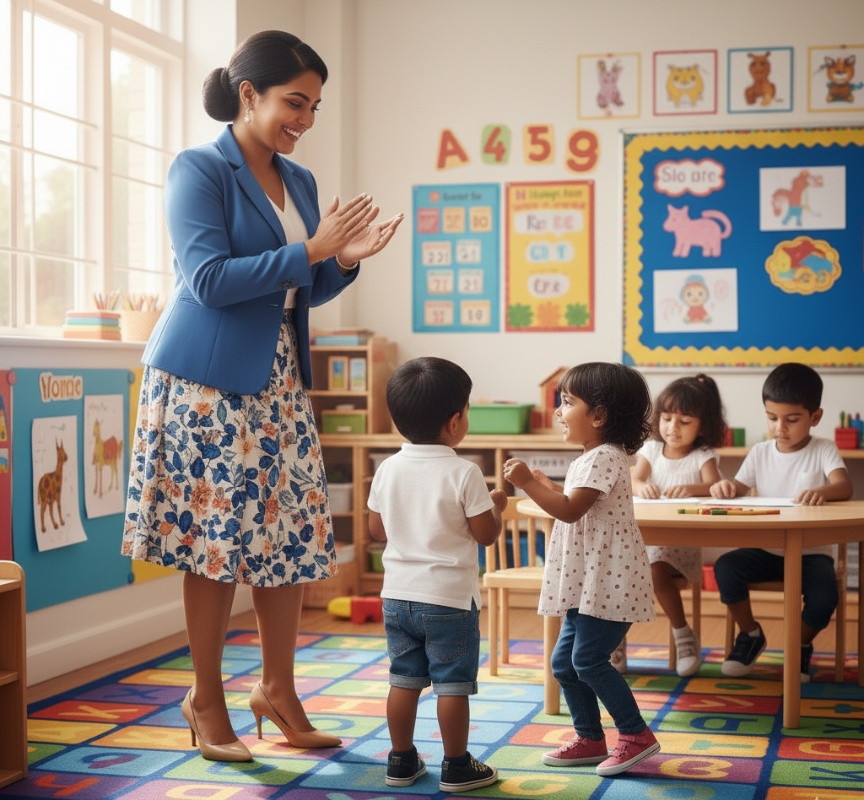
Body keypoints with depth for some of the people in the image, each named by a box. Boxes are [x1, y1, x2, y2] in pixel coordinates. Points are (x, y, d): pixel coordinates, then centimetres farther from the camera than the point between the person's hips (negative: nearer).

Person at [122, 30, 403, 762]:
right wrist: (309, 251, -19)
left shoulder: (299, 181, 13)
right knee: (215, 539, -1)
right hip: (208, 379, -7)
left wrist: (343, 262, -3)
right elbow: (209, 279, -17)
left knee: (292, 532, 6)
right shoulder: (199, 170, -8)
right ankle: (207, 701, 14)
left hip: (279, 378, 7)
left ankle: (279, 689, 20)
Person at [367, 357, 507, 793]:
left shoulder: (387, 469, 0)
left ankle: (401, 761, 23)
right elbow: (485, 535, -11)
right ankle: (457, 767, 12)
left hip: (398, 593, 5)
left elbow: (376, 530, 7)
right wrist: (496, 506, 7)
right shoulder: (464, 474, -15)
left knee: (404, 679, 14)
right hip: (450, 596, -5)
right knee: (452, 684, 4)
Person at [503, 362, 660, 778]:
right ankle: (590, 739, 21)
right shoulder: (592, 458, 16)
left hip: (609, 580, -11)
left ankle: (636, 734, 1)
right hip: (588, 583, 11)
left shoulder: (604, 457, -17)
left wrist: (527, 483, -24)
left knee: (588, 658, -10)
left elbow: (570, 510, -23)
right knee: (564, 661, 11)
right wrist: (543, 485, 21)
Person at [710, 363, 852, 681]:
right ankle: (750, 635, 3)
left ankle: (802, 645, 6)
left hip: (811, 551, -3)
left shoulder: (824, 450, -5)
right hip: (766, 550, 3)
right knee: (725, 568, -25)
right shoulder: (760, 453, 4)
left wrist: (821, 491, -47)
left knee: (824, 599, -31)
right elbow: (739, 490, 1)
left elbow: (844, 486, -22)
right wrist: (725, 487, -25)